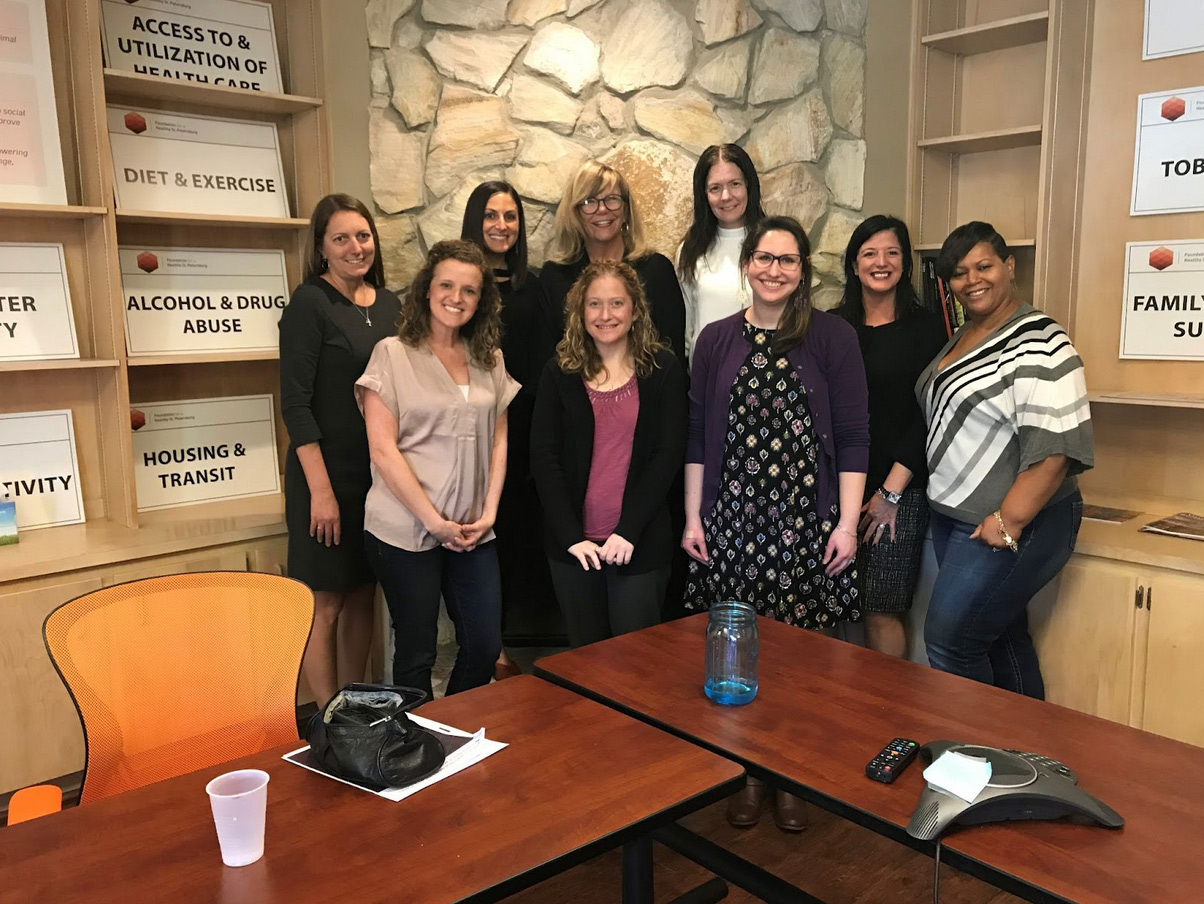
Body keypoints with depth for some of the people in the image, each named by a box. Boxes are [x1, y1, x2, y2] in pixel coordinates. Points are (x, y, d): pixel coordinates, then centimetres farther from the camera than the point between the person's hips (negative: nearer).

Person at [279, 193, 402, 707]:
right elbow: (295, 403, -13)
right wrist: (321, 489, -18)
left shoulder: (388, 303, 9)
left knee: (362, 598, 14)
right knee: (326, 604, 3)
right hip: (327, 474, -6)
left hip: (379, 473, 6)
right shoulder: (309, 303, -9)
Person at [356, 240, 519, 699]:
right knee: (417, 652, 6)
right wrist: (435, 520, -12)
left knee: (485, 645, 7)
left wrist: (488, 513, -1)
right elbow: (383, 449, -10)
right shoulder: (393, 354, -5)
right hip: (405, 529, -4)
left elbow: (498, 440, 11)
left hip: (474, 532, 5)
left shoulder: (490, 360, 10)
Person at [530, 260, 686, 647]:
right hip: (573, 543, 2)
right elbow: (544, 457, -1)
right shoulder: (560, 372, 3)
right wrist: (571, 536, -11)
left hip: (640, 544, -2)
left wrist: (628, 531, -13)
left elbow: (668, 454, -5)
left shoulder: (662, 369, 0)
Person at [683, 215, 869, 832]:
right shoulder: (716, 340, 8)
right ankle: (749, 775, 23)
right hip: (733, 521, 2)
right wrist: (693, 518, 4)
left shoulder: (832, 336, 1)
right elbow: (697, 437, 8)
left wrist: (847, 522, -7)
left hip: (807, 521, -2)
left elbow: (852, 438, -1)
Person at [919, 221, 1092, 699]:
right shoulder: (960, 339, 12)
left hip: (1015, 523, -8)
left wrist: (1008, 522, -22)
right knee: (1001, 638, 16)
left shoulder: (1038, 343, -15)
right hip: (953, 517, 8)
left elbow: (1056, 446, -22)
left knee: (949, 641, -6)